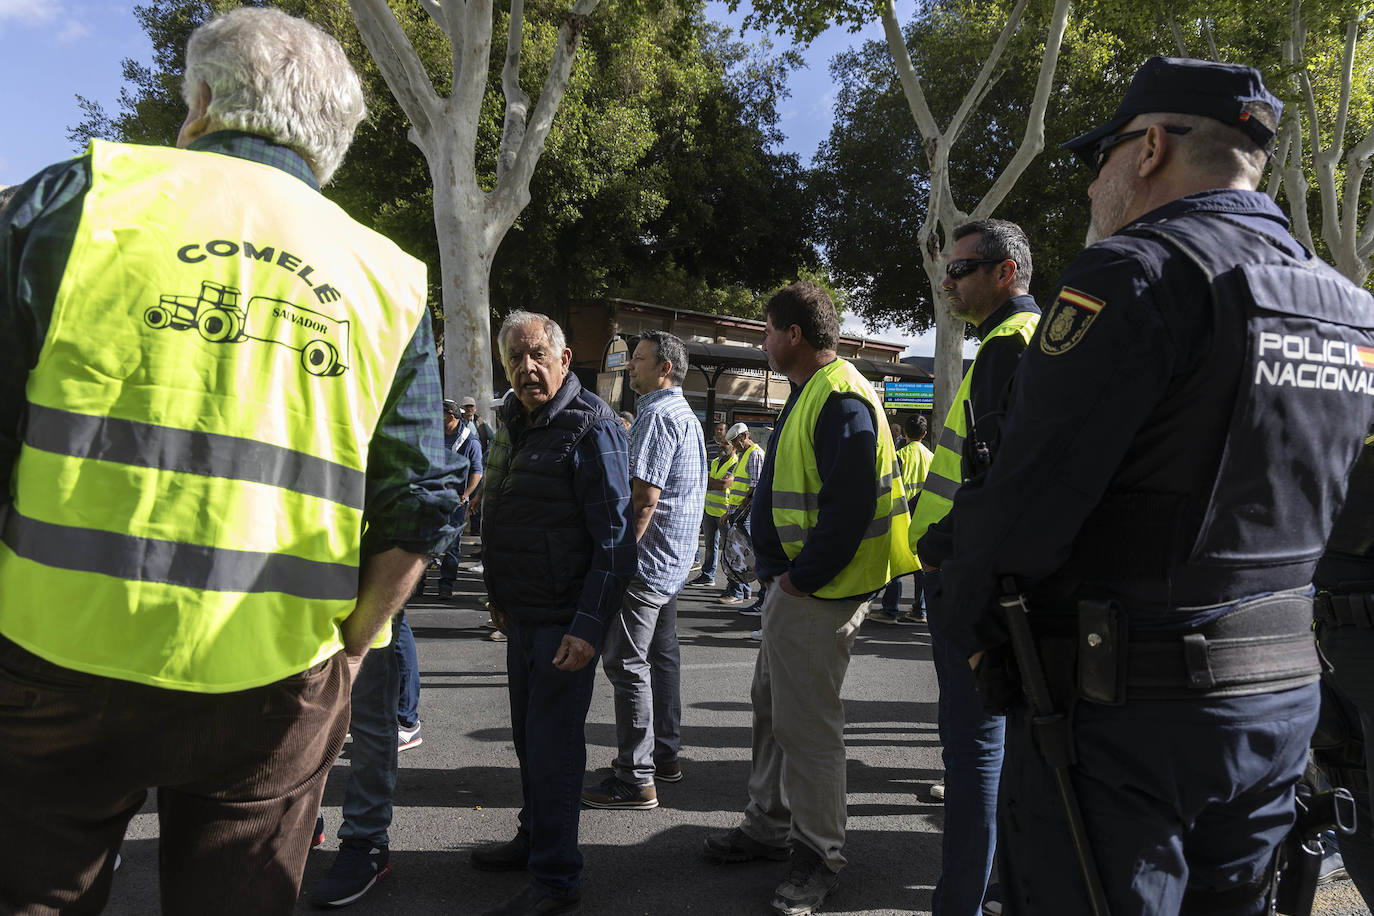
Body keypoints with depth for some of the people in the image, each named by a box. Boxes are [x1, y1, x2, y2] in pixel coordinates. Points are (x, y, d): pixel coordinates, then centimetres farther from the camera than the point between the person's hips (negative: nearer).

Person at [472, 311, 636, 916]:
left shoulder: (590, 428, -15)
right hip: (523, 613, 8)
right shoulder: (514, 423, 12)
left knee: (553, 741, -3)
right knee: (529, 732, 18)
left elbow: (615, 537, -19)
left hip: (565, 619, -8)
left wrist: (588, 627, -24)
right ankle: (534, 838, 35)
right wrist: (500, 597, 21)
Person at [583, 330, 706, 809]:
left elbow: (645, 497, -23)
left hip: (646, 560, -11)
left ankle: (635, 778, -1)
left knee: (626, 663, -6)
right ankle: (665, 754, 27)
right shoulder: (687, 416, 16)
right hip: (674, 561, 11)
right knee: (662, 654, 16)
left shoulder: (657, 416, -17)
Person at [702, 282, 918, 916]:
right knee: (773, 709, 19)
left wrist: (801, 578, -19)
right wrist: (776, 569, 16)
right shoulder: (810, 393, 16)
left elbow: (848, 507, -25)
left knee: (806, 722, -1)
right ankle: (770, 826, 34)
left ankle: (819, 856, 15)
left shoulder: (839, 399, -18)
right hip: (791, 585, 11)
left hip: (816, 595, -11)